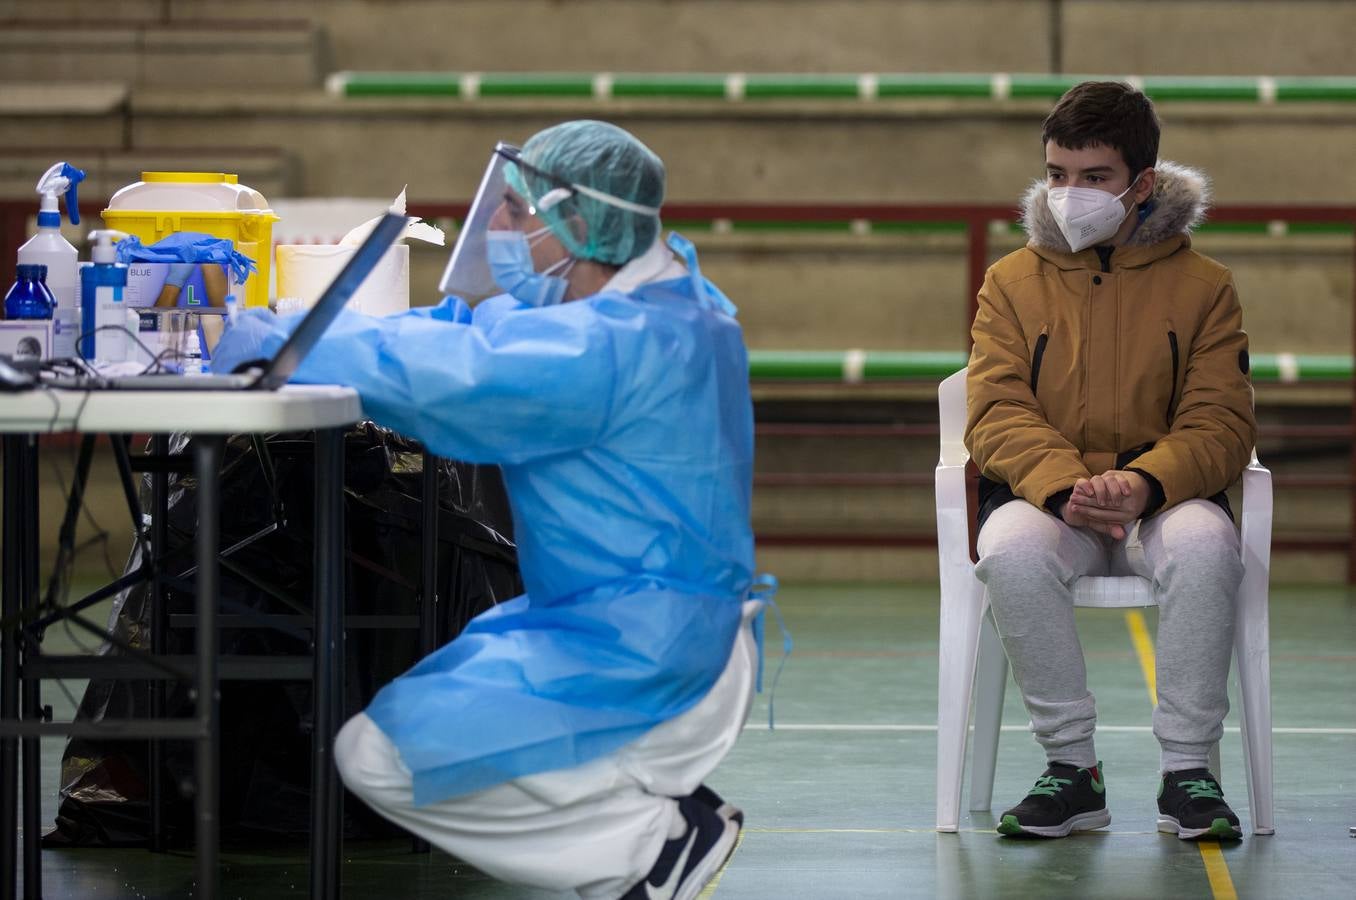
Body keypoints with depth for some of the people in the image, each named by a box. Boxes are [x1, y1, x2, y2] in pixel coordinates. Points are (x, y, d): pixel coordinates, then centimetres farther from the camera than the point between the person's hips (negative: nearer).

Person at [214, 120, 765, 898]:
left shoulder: (613, 345, -23)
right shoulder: (653, 308, 9)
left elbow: (450, 374, -28)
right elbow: (468, 331, 10)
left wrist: (287, 344, -16)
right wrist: (313, 329, -1)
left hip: (641, 660, -11)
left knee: (382, 757, -16)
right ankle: (656, 809, 14)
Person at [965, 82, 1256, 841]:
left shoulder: (1204, 286, 6)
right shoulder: (1013, 282, 9)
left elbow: (1221, 424, -3)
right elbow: (997, 414, -2)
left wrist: (1146, 483, -25)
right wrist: (1062, 485, -23)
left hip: (1163, 498, -1)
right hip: (1042, 498, 1)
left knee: (1206, 544, -36)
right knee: (1013, 550, -35)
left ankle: (1188, 771, -23)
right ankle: (1073, 769, -21)